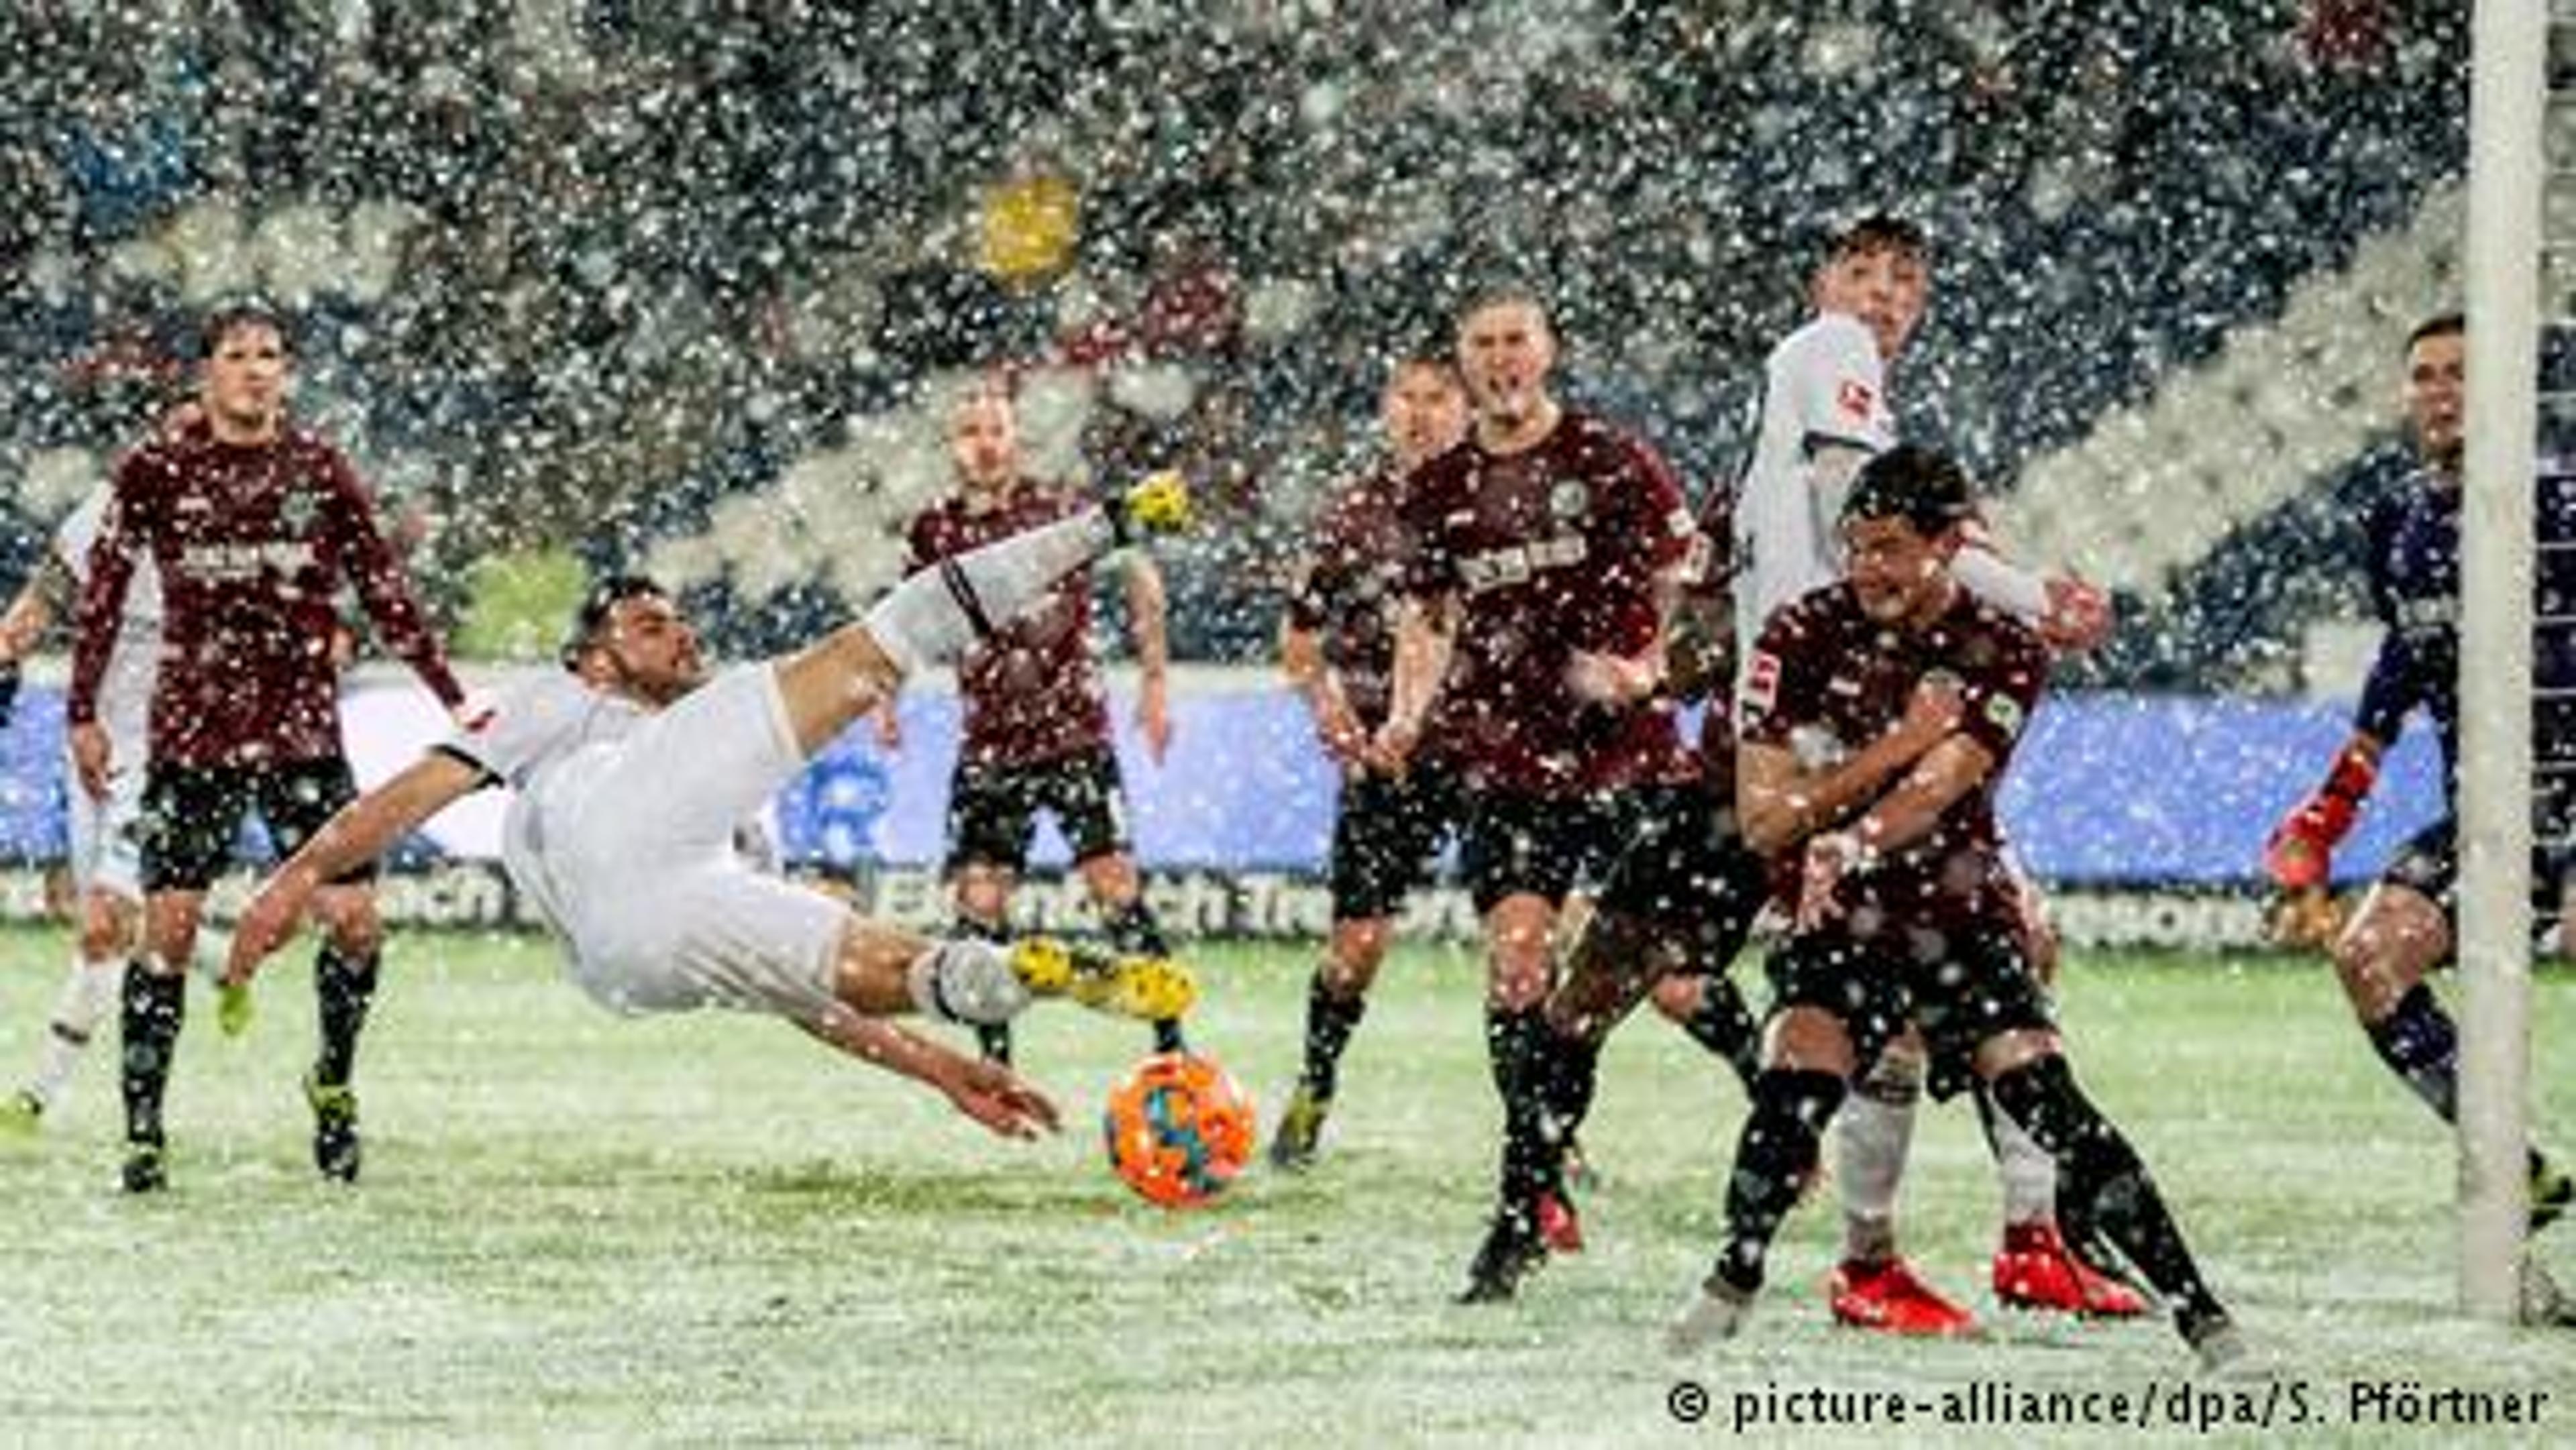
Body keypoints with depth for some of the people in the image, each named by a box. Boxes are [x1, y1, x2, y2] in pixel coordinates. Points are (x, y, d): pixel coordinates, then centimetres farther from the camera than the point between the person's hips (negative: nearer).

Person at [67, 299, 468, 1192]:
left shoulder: (321, 472, 4)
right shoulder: (156, 474, 1)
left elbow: (383, 592, 9)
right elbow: (103, 595, 7)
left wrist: (454, 698, 7)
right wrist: (84, 715, 4)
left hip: (303, 733, 1)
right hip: (190, 737, -1)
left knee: (353, 919, -7)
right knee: (168, 927, -5)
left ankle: (334, 1082, 19)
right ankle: (142, 1132, 4)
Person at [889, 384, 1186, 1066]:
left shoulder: (1061, 510, -4)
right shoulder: (936, 531, 5)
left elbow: (1141, 576, 7)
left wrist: (1155, 681, 4)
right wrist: (888, 698, 12)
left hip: (1075, 733, -3)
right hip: (989, 744, 3)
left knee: (1116, 885, -12)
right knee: (978, 900, -2)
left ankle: (1169, 1041, -7)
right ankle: (995, 1060, 9)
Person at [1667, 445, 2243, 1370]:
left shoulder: (2003, 654, -5)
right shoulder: (1805, 637, -4)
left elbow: (1935, 791, -20)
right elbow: (1763, 819, -9)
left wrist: (1847, 844, -38)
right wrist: (1897, 746, -17)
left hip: (1965, 917, -1)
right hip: (1844, 923, 1)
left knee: (2049, 1104, -14)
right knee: (1791, 1092, -22)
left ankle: (2200, 1315, -12)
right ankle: (1733, 1284, 1)